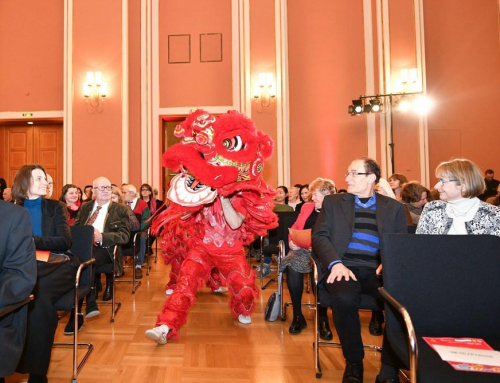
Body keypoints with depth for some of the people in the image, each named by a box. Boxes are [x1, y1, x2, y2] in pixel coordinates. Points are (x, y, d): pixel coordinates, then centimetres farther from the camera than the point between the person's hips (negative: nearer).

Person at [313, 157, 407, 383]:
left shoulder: (394, 207, 16)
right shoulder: (333, 202, 14)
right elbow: (319, 236, 4)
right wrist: (336, 263, -14)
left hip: (377, 270, 1)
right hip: (343, 266, 0)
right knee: (344, 297, -34)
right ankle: (354, 362, -9)